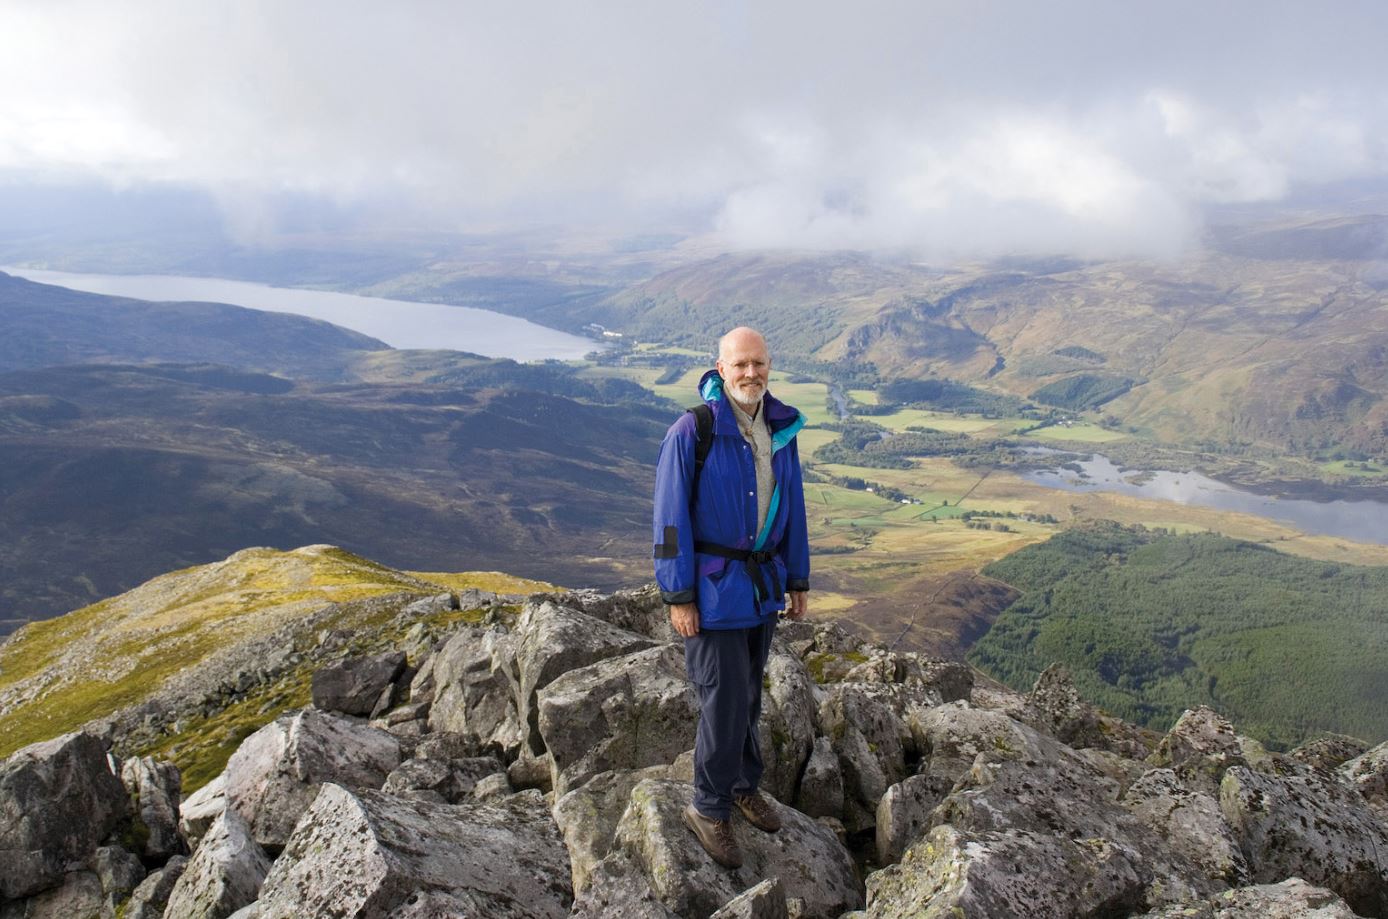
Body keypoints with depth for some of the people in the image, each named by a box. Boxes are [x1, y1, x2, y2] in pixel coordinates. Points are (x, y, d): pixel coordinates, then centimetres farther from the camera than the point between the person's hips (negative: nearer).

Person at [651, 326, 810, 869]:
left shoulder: (782, 428, 2)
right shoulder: (691, 432, -16)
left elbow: (792, 507, 11)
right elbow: (670, 518, -14)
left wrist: (797, 580, 13)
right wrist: (677, 597, -14)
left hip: (763, 584, 6)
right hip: (713, 589, -6)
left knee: (748, 694, 19)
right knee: (724, 700, -2)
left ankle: (744, 786, 38)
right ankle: (708, 808, 18)